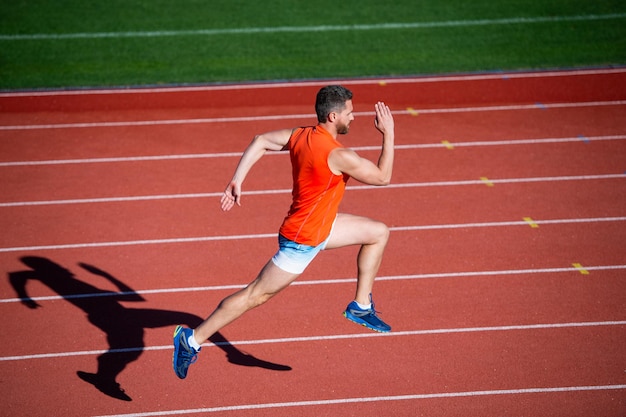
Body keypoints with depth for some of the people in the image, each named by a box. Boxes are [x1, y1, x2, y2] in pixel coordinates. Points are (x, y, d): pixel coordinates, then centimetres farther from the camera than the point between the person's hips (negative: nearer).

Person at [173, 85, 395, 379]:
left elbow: (260, 142, -2)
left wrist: (236, 180, -4)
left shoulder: (301, 135, -4)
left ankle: (361, 306, 22)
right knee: (256, 295, -1)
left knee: (379, 232, 14)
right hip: (302, 241, -10)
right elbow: (383, 177, -16)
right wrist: (388, 134, -11)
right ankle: (192, 339, 5)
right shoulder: (339, 156, -28)